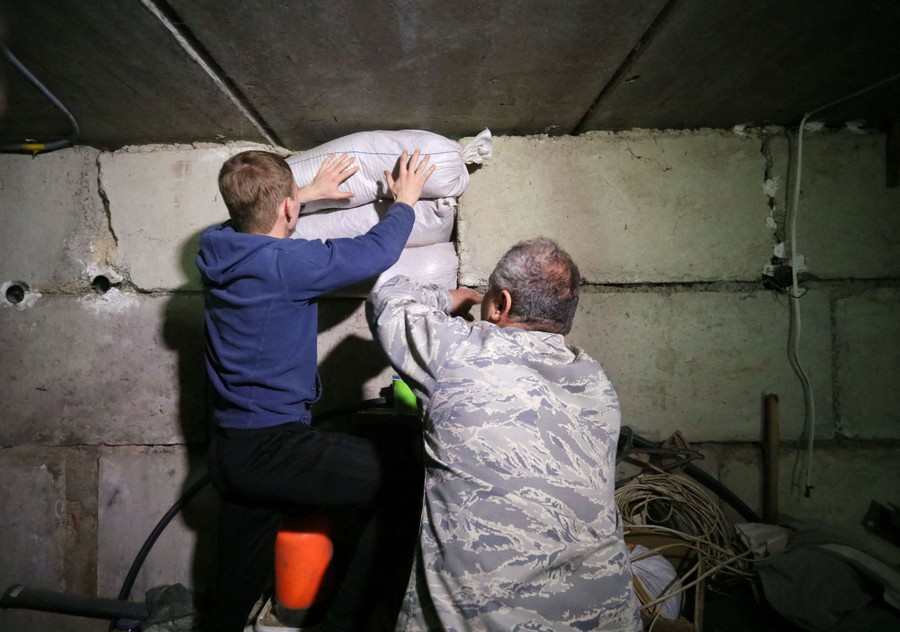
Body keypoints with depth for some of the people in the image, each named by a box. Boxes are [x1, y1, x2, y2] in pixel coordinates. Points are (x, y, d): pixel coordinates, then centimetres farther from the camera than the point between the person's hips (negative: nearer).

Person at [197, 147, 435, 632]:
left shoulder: (216, 249, 3)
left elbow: (250, 218, 27)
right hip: (274, 449, -9)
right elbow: (378, 251, -12)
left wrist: (309, 192, 30)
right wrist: (404, 200, 6)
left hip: (229, 451, 9)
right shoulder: (286, 263, -20)